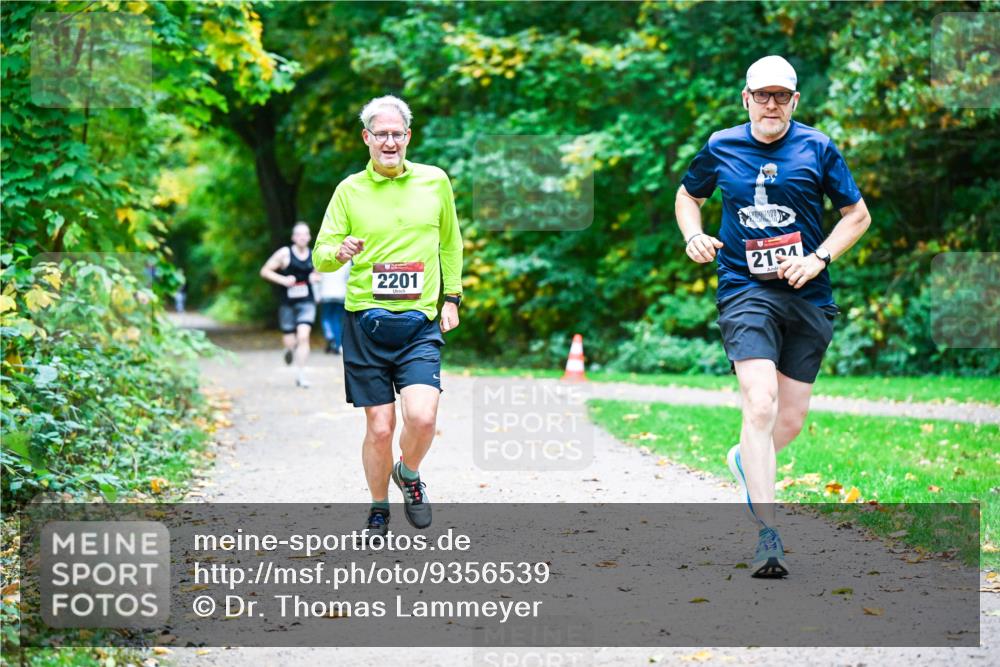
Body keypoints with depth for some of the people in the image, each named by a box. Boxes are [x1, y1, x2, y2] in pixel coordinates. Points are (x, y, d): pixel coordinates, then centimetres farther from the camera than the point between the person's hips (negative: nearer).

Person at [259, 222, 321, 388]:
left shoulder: (314, 256, 4)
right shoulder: (285, 253, -5)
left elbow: (318, 273, 23)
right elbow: (265, 271, -2)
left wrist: (316, 277, 0)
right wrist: (282, 280, -15)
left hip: (307, 302, 1)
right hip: (287, 303, -1)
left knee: (303, 336, -17)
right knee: (289, 341, 3)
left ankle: (300, 374, -10)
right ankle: (291, 349, 42)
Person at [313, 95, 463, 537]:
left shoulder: (435, 182, 6)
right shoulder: (349, 190, 3)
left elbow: (451, 243, 19)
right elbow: (320, 253, 2)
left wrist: (452, 296, 16)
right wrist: (338, 252, -21)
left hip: (421, 323, 0)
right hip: (365, 322, 0)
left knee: (422, 417, -18)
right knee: (379, 428, 0)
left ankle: (408, 474, 15)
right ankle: (378, 509, 24)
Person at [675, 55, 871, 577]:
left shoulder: (817, 148, 3)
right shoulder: (720, 148, 5)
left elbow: (858, 214, 9)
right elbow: (687, 196, 22)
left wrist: (818, 259, -6)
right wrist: (693, 236, 1)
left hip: (809, 298, 2)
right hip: (745, 292, -2)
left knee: (791, 422, 6)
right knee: (760, 405, -20)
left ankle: (746, 461, 42)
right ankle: (767, 535, -19)